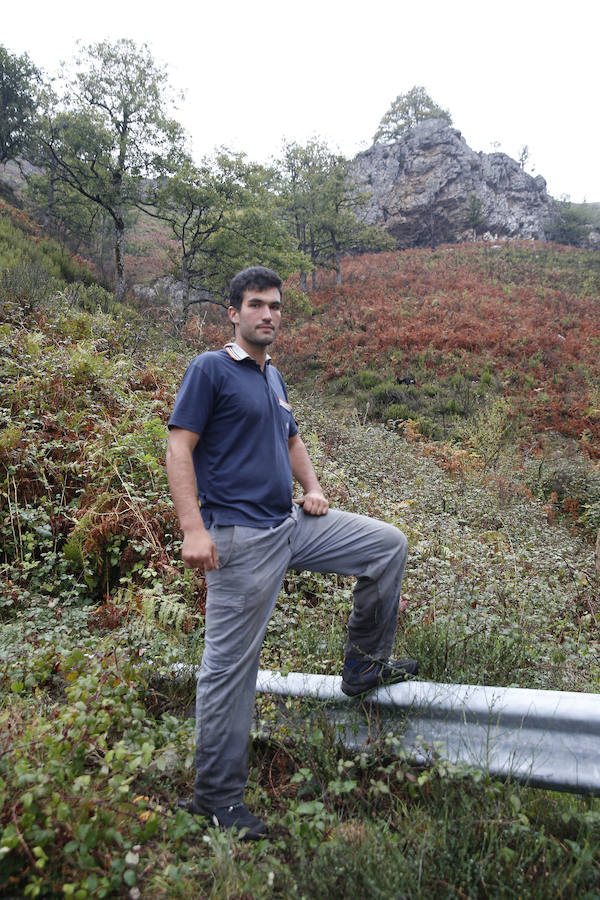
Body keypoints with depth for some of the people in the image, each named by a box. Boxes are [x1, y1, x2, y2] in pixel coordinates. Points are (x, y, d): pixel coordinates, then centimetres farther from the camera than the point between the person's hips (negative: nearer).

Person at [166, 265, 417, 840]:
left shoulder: (273, 377, 17)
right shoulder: (210, 369, -6)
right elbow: (179, 451, -13)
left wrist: (312, 487, 11)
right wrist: (193, 529, -22)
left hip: (292, 523, 8)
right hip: (241, 538, -8)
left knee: (388, 545, 8)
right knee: (229, 665, 0)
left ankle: (364, 665, 20)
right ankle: (215, 797, 18)